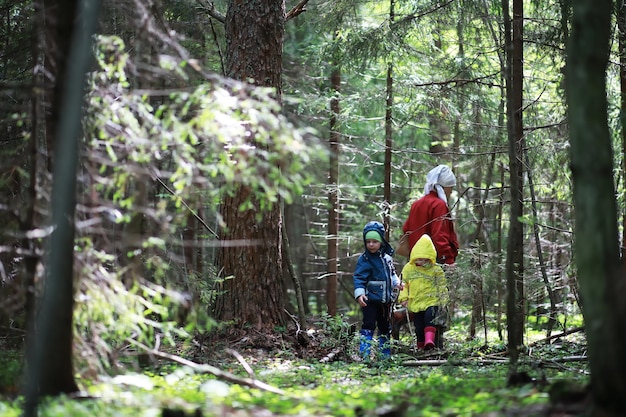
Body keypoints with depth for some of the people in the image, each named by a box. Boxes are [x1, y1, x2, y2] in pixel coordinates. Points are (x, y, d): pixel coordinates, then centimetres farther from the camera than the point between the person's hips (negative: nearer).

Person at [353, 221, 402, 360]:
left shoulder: (386, 257, 7)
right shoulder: (364, 259, -12)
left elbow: (391, 272, 22)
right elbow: (358, 277, -18)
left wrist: (397, 282, 5)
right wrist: (359, 293, -30)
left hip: (385, 300, 7)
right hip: (370, 299, -7)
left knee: (385, 327, 16)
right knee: (369, 325, -14)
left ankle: (385, 353, 28)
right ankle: (364, 353, -16)